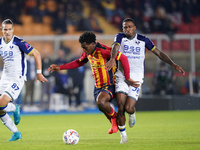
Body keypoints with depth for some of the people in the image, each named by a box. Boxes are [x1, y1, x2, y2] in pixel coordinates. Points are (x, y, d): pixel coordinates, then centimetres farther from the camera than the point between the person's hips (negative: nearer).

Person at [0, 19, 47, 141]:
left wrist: (39, 73, -9)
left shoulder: (19, 42, -13)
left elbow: (37, 54, -9)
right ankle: (16, 133, 13)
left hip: (17, 79, -6)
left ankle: (15, 109, 12)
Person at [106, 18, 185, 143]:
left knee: (128, 108, -13)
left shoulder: (143, 40, 6)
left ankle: (132, 114, 26)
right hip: (122, 76, 0)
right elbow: (115, 47, -17)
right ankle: (123, 135, 4)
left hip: (136, 78, 0)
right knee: (121, 107, -13)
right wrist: (113, 58, -41)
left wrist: (173, 65, 1)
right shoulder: (120, 37, 4)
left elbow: (159, 53, 11)